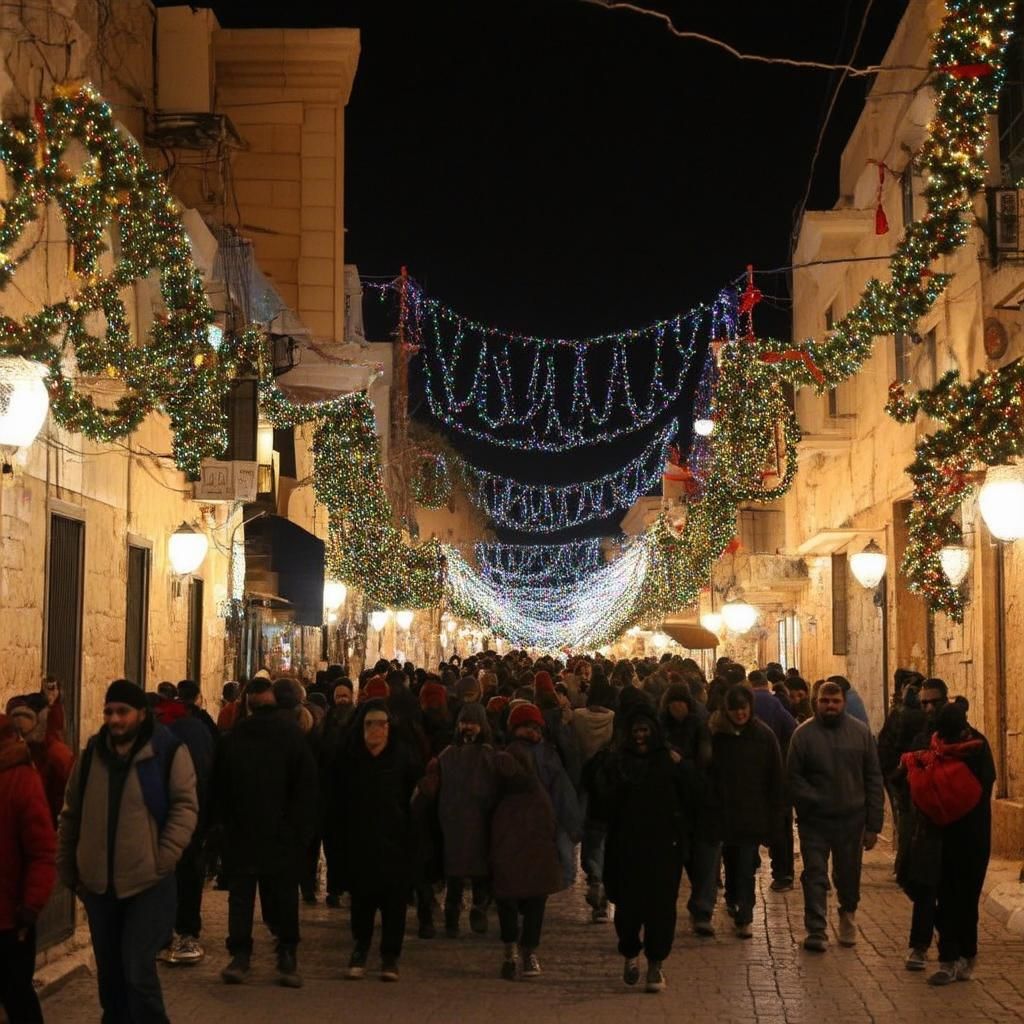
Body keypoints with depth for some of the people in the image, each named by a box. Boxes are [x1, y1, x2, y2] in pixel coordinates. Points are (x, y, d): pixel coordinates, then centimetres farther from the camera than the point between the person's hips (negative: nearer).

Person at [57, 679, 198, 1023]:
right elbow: (71, 814, 14)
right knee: (109, 971, 15)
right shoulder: (91, 754, 8)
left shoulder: (169, 751, -7)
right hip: (98, 882, 5)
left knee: (137, 969, -10)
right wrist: (67, 868, 10)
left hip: (148, 881, -5)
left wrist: (162, 861, -17)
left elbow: (185, 807, -9)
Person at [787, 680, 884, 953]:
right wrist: (811, 800, -18)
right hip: (814, 821, -1)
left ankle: (848, 914, 38)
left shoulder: (860, 732, 1)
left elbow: (873, 779, 3)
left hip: (851, 819, 1)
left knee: (849, 877, 12)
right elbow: (793, 777, 0)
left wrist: (873, 823, -1)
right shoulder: (804, 734, -2)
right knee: (815, 876, -4)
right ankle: (816, 930, 2)